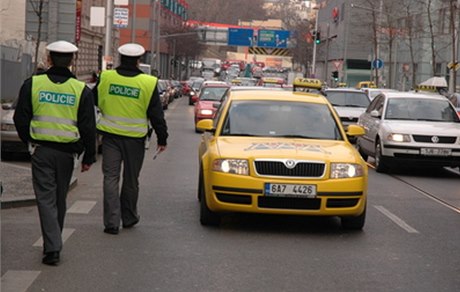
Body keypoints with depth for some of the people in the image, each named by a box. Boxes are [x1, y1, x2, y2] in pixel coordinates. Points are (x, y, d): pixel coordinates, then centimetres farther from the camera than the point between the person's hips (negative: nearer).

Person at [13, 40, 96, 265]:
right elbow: (88, 127, -4)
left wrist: (29, 141, 17)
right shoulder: (81, 90, -3)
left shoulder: (32, 84, -3)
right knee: (60, 198, 16)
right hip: (67, 151, 1)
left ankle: (52, 248, -11)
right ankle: (53, 242, 29)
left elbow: (20, 119, 1)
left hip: (41, 150, -1)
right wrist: (89, 157, 4)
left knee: (46, 197, 0)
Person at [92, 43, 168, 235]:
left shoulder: (105, 78, -2)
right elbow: (156, 114, -3)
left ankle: (111, 221, -4)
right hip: (135, 137, -1)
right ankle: (128, 217, 28)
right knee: (131, 179, 13)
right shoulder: (148, 83, -8)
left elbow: (94, 102, 14)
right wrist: (162, 138, 5)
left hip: (110, 134, 1)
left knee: (111, 177, 3)